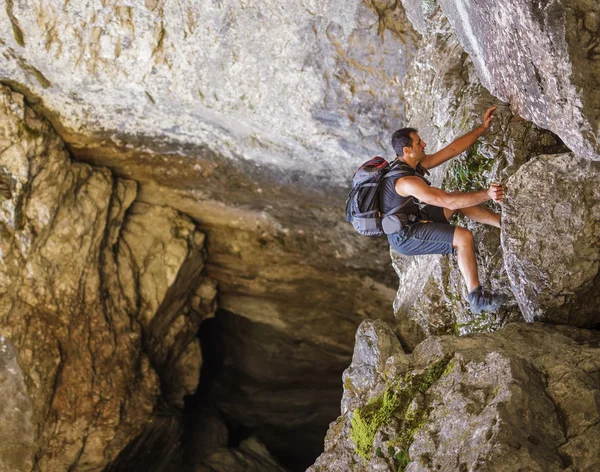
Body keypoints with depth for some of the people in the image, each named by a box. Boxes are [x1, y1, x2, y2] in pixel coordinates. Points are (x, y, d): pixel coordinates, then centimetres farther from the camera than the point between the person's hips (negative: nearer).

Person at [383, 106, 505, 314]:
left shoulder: (417, 164, 2)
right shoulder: (406, 180, -29)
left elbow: (453, 149, 5)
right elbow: (447, 201, -34)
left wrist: (483, 127, 3)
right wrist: (486, 194, -34)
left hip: (412, 222, 10)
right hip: (405, 237, -10)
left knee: (459, 198, 6)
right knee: (464, 237, -23)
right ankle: (477, 299, -18)